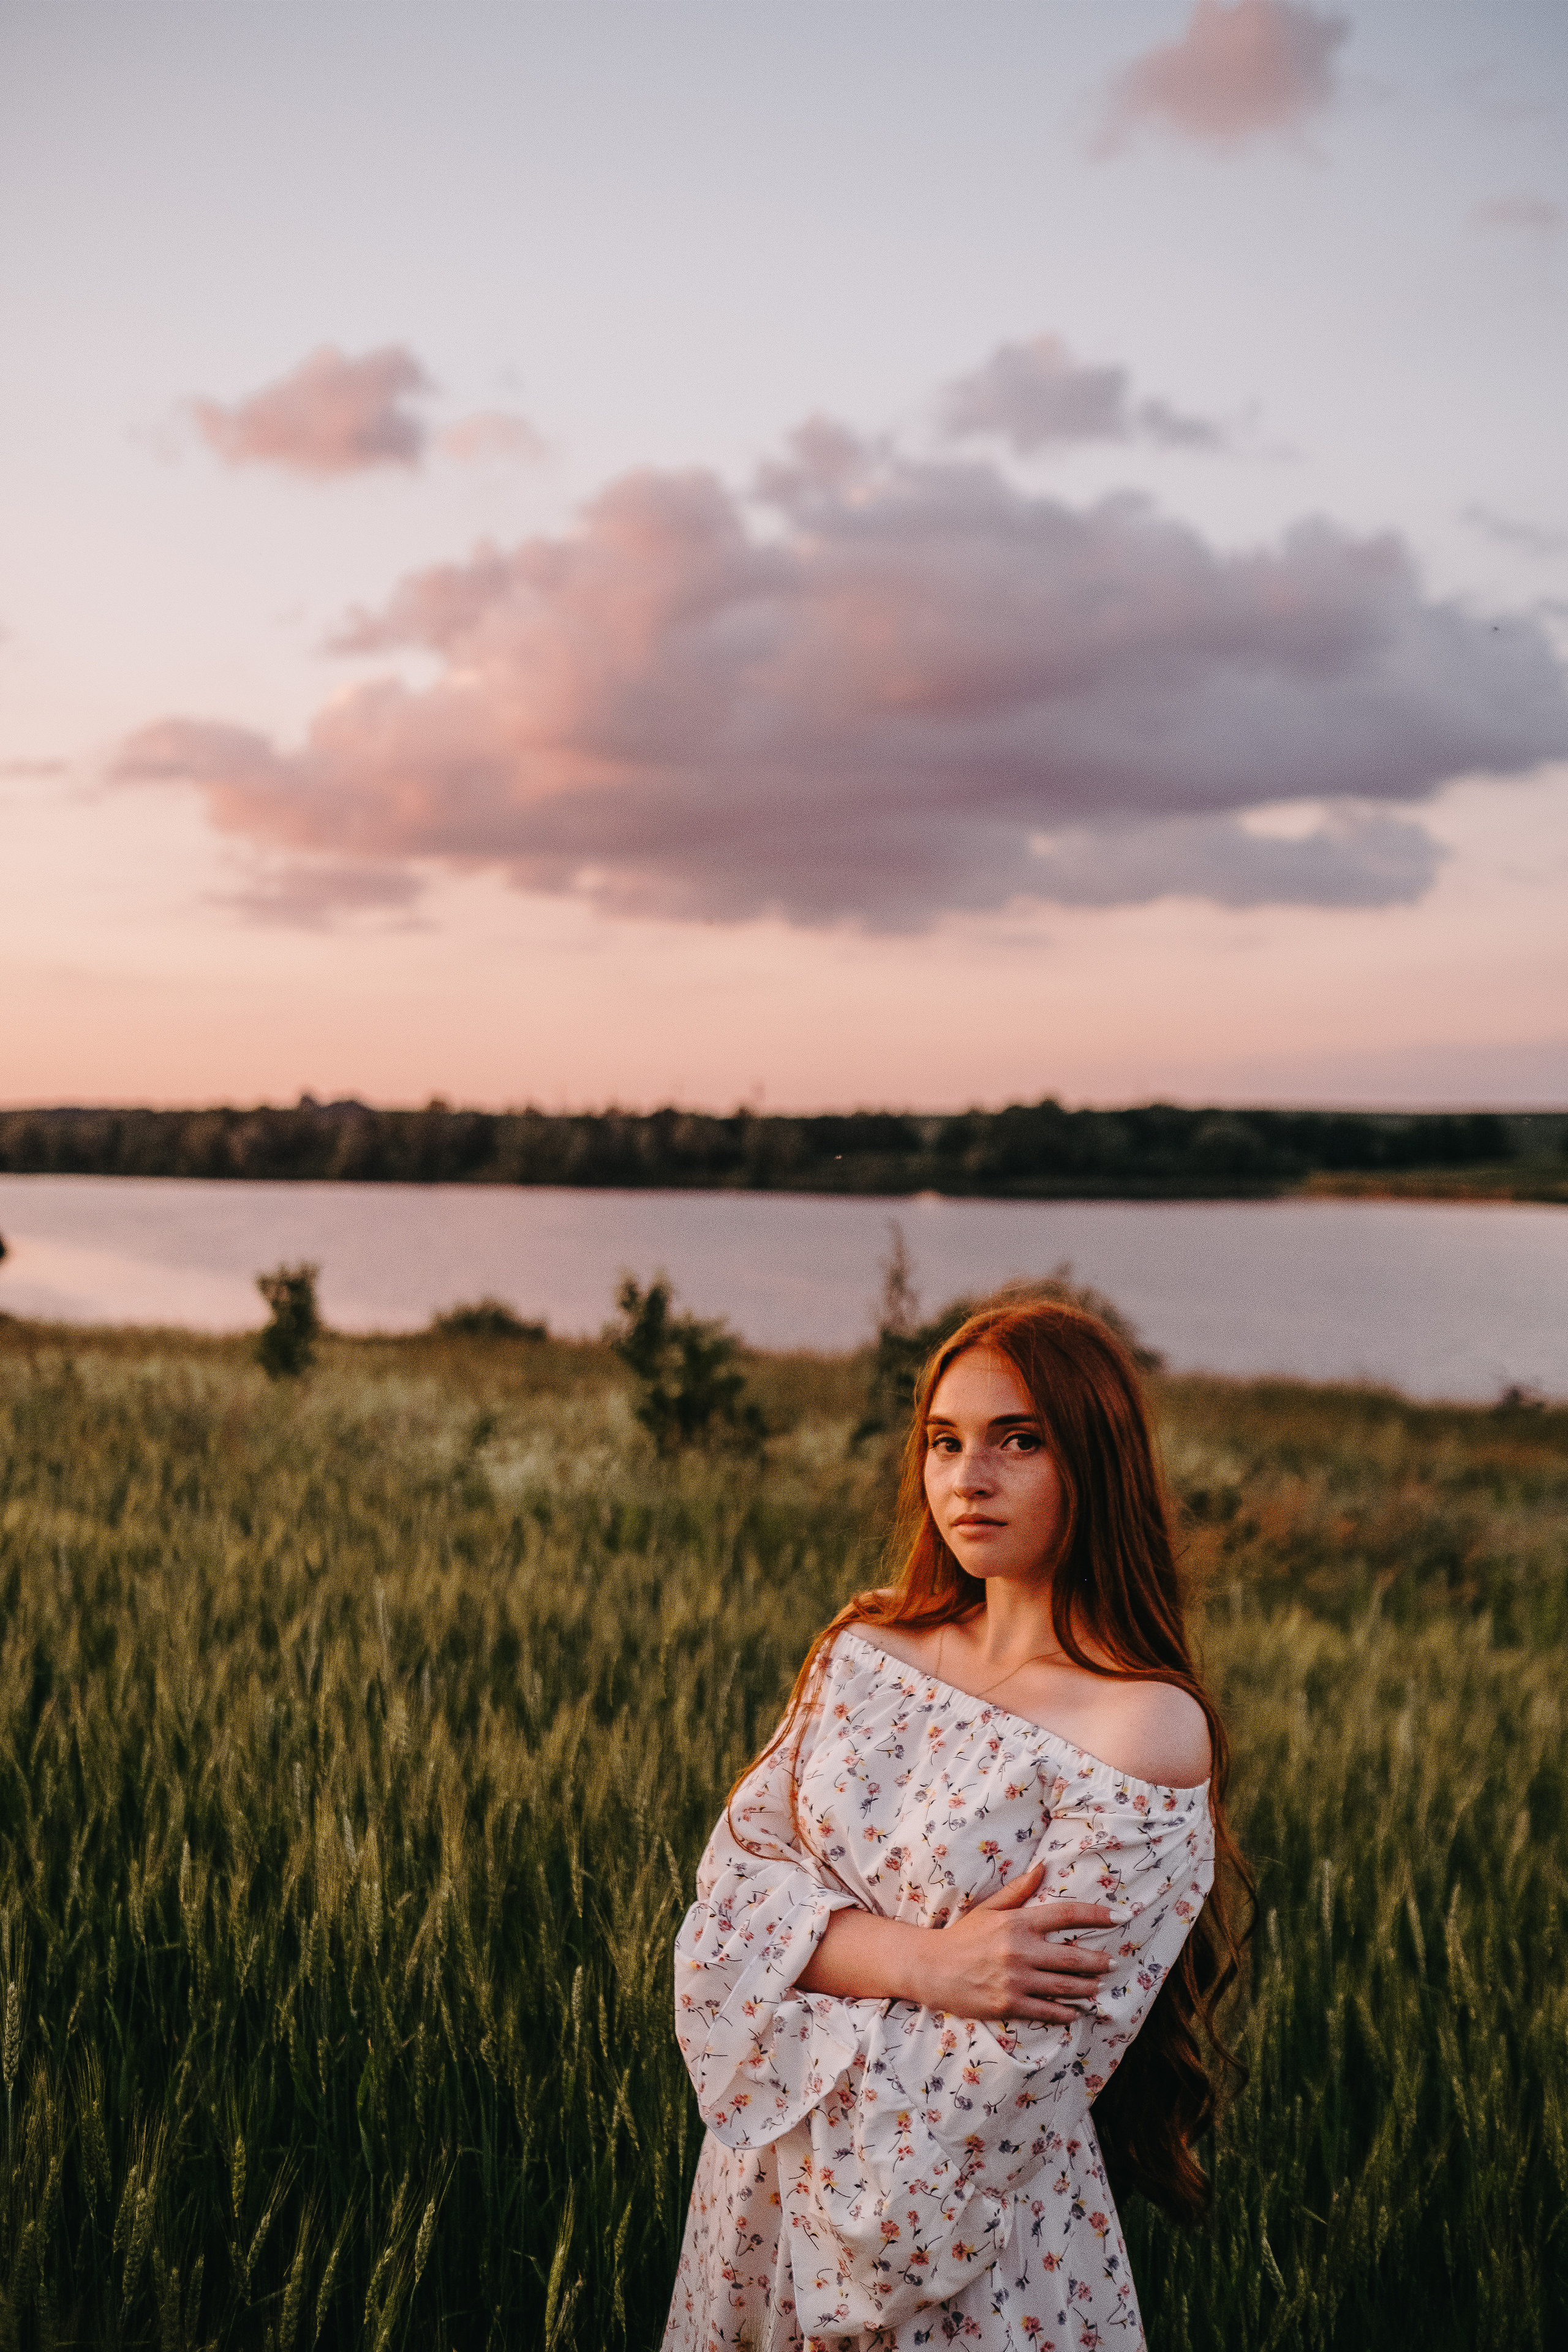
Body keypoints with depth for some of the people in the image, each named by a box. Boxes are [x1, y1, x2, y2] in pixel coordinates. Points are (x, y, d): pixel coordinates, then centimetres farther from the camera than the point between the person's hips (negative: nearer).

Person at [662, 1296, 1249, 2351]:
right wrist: (919, 1961, -21)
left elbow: (1009, 2075, -20)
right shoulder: (865, 1649, -1)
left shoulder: (1148, 1730, -19)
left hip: (975, 2257, -5)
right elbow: (732, 1886, -6)